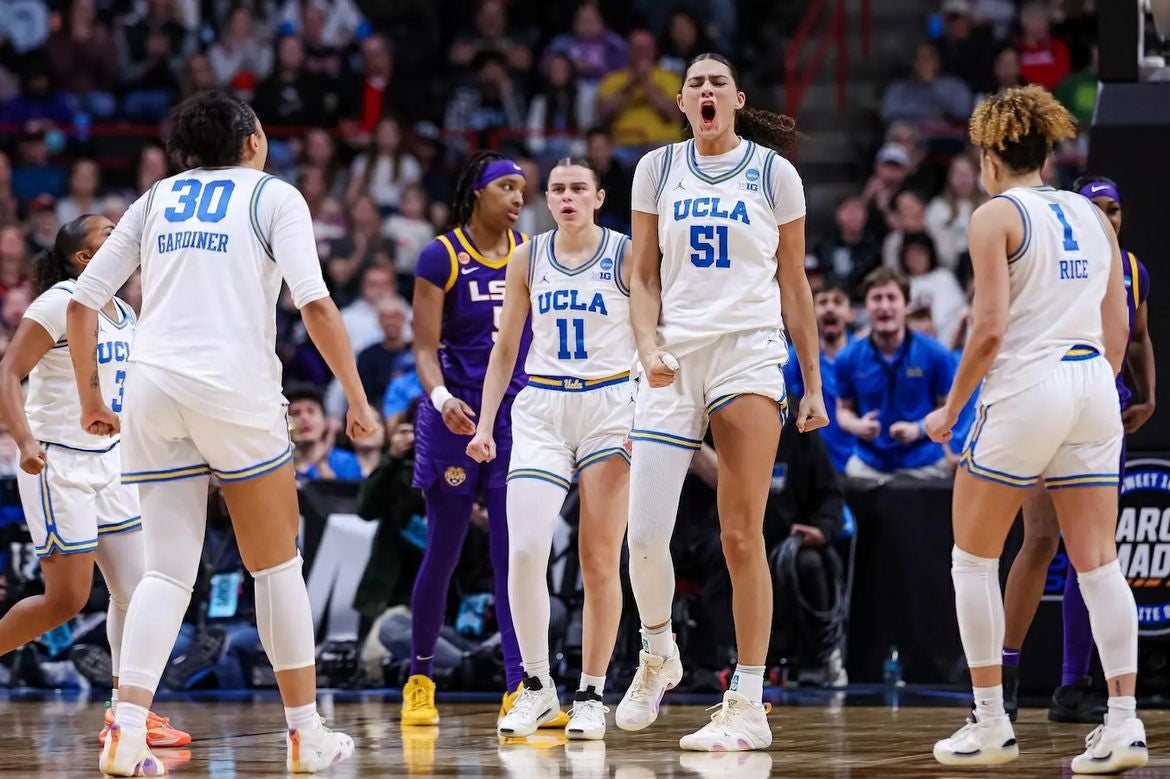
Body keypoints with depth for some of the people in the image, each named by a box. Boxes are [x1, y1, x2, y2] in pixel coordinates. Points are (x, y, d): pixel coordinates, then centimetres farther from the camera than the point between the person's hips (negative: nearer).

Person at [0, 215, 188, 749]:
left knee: (134, 589, 1)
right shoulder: (60, 303, -13)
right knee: (66, 599, -7)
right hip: (56, 463, -8)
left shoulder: (124, 315, 11)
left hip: (107, 461, 8)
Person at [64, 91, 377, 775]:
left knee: (168, 570, 4)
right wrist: (358, 397, -2)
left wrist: (91, 397, 20)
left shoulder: (157, 199, 17)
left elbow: (84, 301, 13)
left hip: (153, 387, 4)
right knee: (277, 562, 10)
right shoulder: (274, 196, 5)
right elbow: (315, 304, -7)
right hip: (237, 387, -4)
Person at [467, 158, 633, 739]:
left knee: (600, 561, -1)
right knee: (523, 550, -12)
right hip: (541, 408, 2)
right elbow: (505, 348, 14)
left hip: (609, 407, -2)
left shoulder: (627, 255, -1)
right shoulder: (528, 259, 8)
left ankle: (591, 695, 9)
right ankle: (537, 687, 1)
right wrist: (485, 422, 6)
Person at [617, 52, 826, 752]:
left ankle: (748, 706, -3)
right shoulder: (658, 168, 10)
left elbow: (794, 282, 9)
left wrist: (814, 384, 7)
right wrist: (648, 345, -6)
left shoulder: (773, 171, 5)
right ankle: (658, 655, 21)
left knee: (742, 537, -7)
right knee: (645, 534, -8)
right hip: (675, 359, 2)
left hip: (751, 354, -2)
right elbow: (644, 275, 12)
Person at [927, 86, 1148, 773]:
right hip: (1094, 386, 6)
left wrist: (951, 408, -2)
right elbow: (1118, 326, 14)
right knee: (1098, 562, 4)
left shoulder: (997, 216, -5)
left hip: (1025, 389, -6)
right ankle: (1125, 723, -5)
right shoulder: (1092, 216, 13)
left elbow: (990, 329, -12)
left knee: (974, 558, 8)